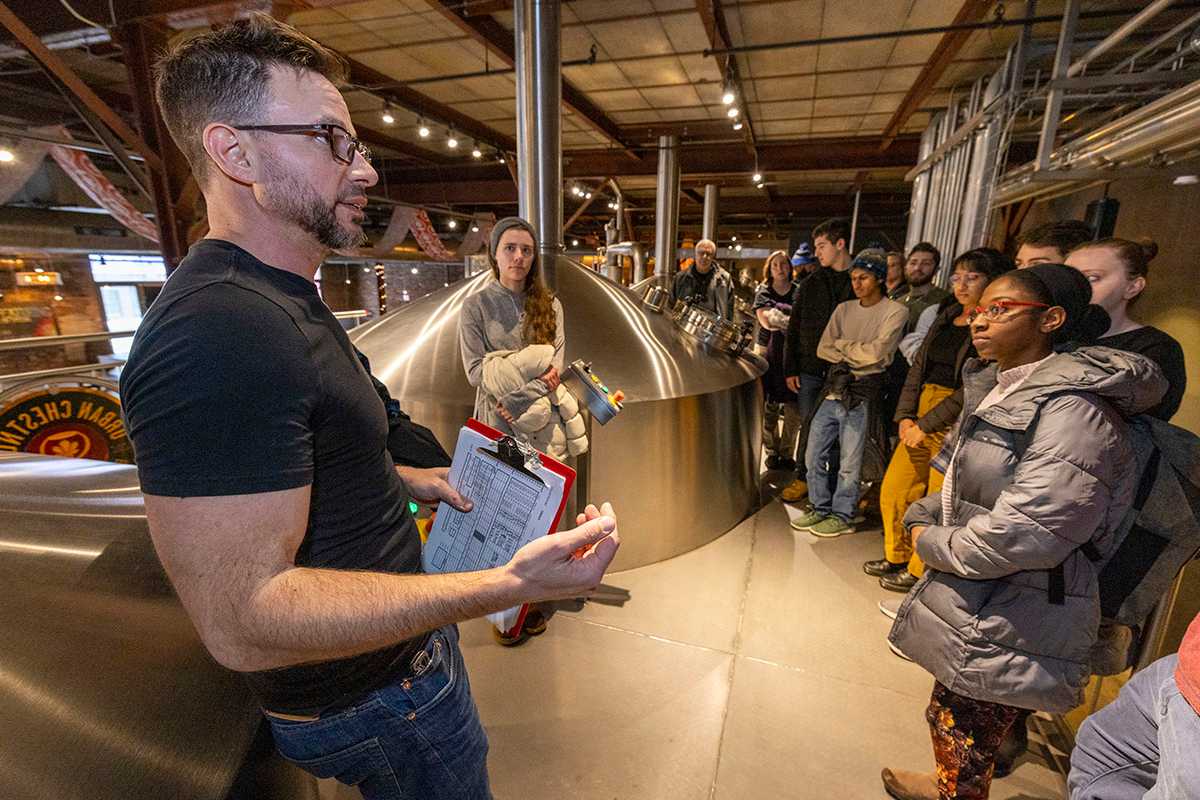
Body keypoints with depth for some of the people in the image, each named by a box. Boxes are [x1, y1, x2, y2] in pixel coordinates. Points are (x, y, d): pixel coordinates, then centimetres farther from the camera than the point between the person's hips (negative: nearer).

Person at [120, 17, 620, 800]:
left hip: (393, 642, 9)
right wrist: (510, 585, -39)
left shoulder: (282, 302, 4)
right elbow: (242, 621, -33)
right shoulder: (214, 335, -32)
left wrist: (404, 478, 12)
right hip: (369, 698, -9)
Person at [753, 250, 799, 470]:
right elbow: (765, 319, -7)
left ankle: (787, 453, 10)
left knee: (793, 407, -2)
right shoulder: (763, 291, 7)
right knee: (768, 406, 0)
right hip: (769, 351, 0)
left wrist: (781, 320, -15)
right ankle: (772, 451, 13)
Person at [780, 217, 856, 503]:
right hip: (810, 369, 2)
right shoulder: (810, 284, 7)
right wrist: (790, 368, 0)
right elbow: (793, 328, 6)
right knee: (808, 426, 9)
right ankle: (802, 478, 23)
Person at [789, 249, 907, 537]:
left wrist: (842, 345, -2)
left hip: (861, 396, -5)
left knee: (848, 463, 3)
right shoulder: (844, 309, 12)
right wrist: (854, 359, -8)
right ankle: (820, 508, 26)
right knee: (813, 455, 10)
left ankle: (842, 516, 21)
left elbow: (877, 352, -15)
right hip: (834, 389, 6)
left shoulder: (895, 311, -3)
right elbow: (823, 349, 6)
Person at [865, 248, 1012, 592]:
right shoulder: (947, 316, 14)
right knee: (893, 492, 12)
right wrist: (906, 416, 2)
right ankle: (896, 556, 32)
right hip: (920, 417, 7)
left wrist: (926, 424, -14)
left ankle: (918, 571, 22)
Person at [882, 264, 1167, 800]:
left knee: (966, 734, 11)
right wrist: (922, 518, 3)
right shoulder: (1007, 390, 8)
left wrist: (930, 544, -14)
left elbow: (1019, 537, -28)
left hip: (1008, 623, -8)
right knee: (949, 716, 26)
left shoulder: (1073, 410, -22)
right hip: (977, 601, 9)